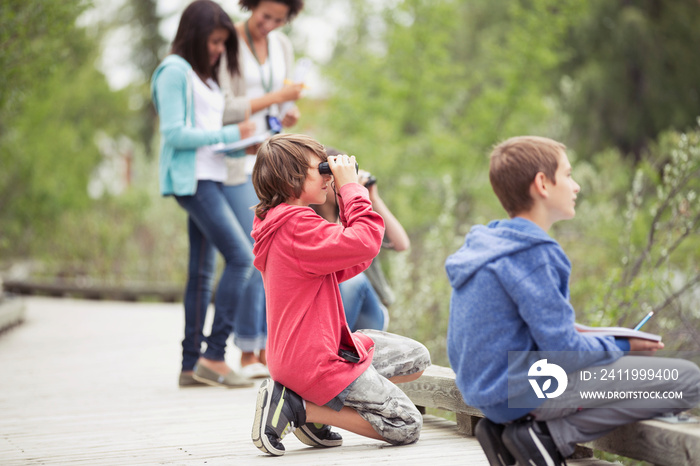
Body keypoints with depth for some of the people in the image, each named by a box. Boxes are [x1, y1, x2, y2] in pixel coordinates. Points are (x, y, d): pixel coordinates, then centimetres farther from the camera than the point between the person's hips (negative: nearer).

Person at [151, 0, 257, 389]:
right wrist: (228, 135, -12)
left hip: (210, 178, 9)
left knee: (202, 272, 6)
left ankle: (192, 365, 8)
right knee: (240, 257, -16)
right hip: (190, 178, -9)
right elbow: (175, 133, -14)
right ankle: (214, 356, -15)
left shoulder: (203, 77, 21)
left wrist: (242, 147, 4)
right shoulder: (175, 71, -7)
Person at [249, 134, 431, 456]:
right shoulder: (298, 226, -20)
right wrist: (350, 187, -16)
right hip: (315, 362, -11)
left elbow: (344, 268, 17)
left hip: (296, 353, 11)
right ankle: (297, 406, -7)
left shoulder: (283, 224, 14)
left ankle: (317, 405, 5)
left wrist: (349, 202, 10)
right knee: (407, 427, -3)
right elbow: (366, 243, -29)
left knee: (417, 358, 15)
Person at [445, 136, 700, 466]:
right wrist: (621, 346, -2)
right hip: (527, 391, -9)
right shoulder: (532, 254, -19)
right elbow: (564, 351, -20)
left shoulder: (485, 243, 10)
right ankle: (551, 435, -10)